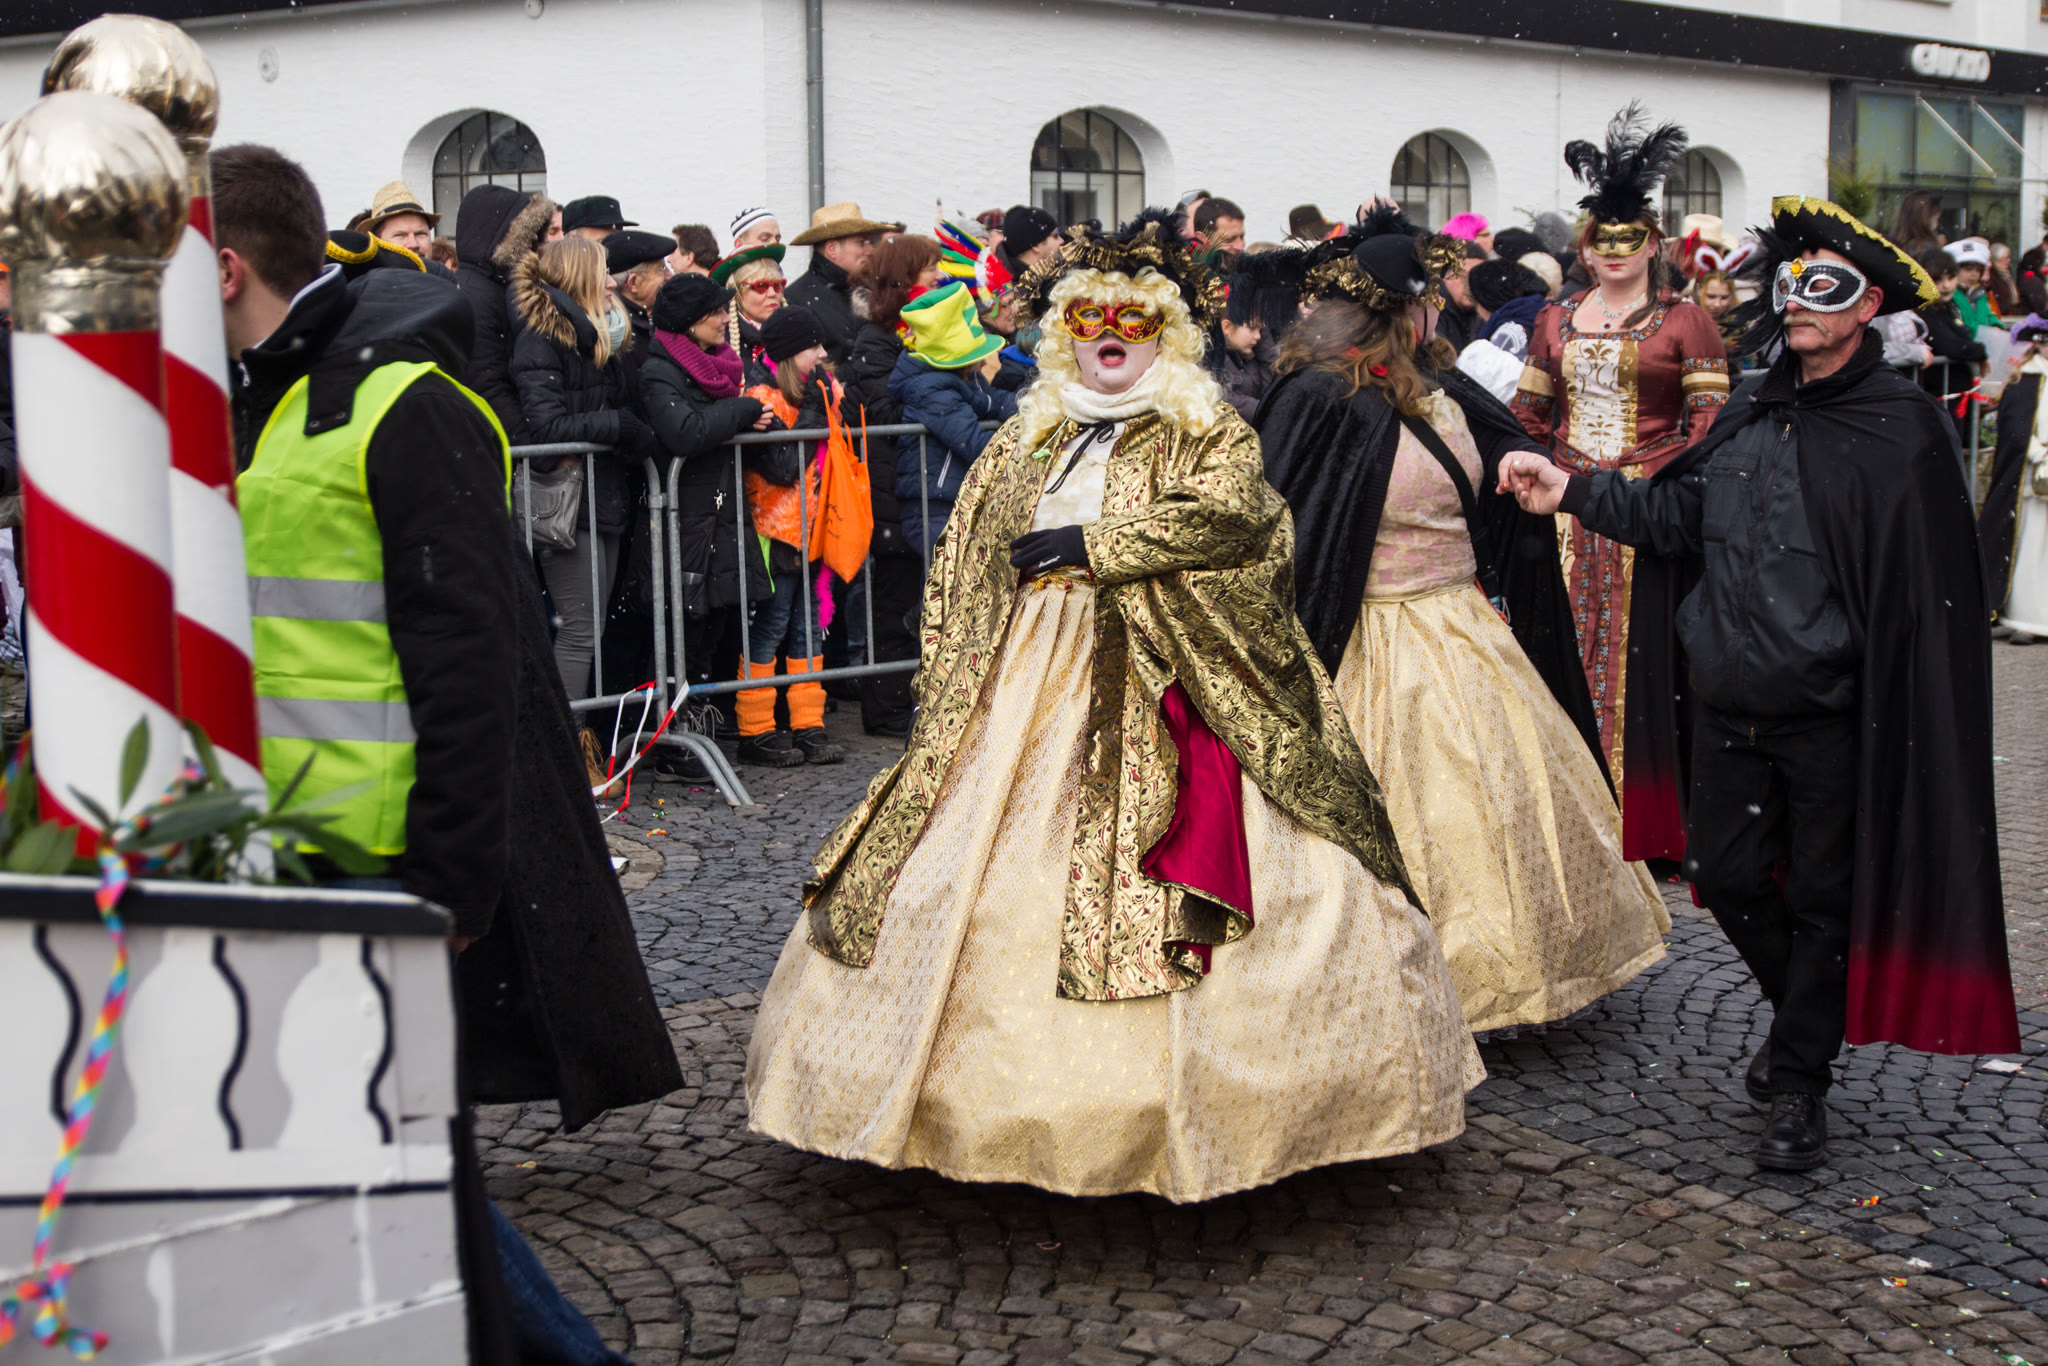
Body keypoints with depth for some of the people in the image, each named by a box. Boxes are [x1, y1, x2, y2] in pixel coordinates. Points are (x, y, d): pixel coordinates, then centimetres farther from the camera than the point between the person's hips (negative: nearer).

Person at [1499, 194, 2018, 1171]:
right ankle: (1809, 1015, 40)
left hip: (1834, 713, -6)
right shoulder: (1751, 411, 8)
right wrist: (1573, 491, 7)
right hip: (1734, 703, 6)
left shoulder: (1901, 429, -9)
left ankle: (1800, 1085, 20)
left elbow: (1929, 594, -11)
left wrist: (1903, 718, -16)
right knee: (1724, 872, 13)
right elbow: (1676, 512, 16)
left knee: (1823, 894, 5)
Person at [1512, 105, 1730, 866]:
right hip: (1567, 511, 4)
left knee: (1641, 658, -2)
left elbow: (1712, 422, -7)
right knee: (1568, 655, 6)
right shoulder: (1555, 322, 13)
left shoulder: (1684, 323, 0)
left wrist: (1652, 479, -17)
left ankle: (1652, 827, 6)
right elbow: (1527, 416, 17)